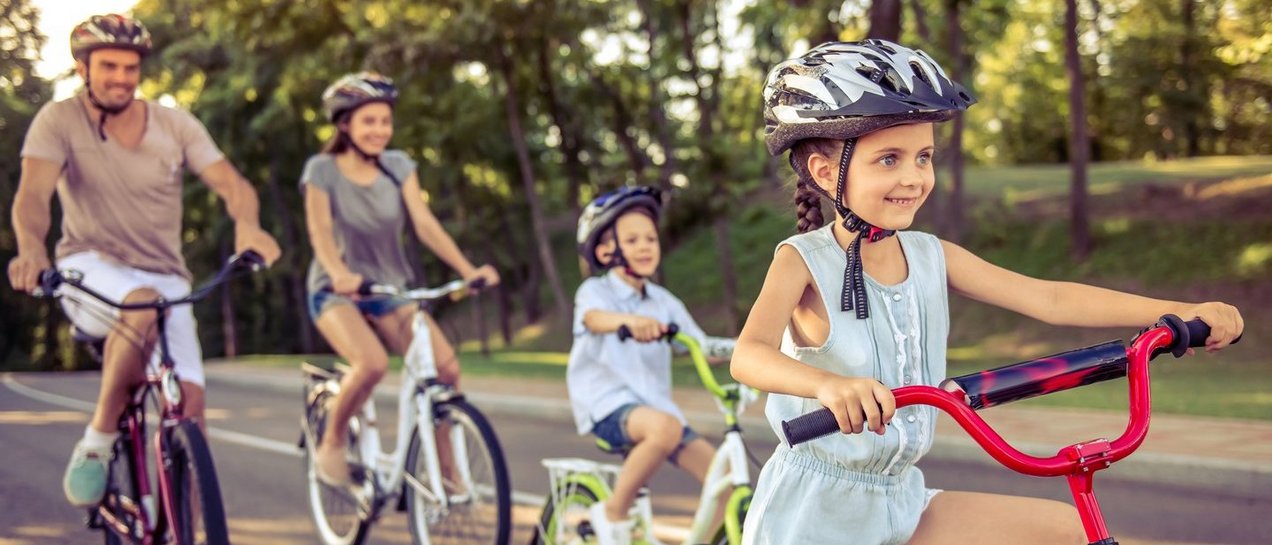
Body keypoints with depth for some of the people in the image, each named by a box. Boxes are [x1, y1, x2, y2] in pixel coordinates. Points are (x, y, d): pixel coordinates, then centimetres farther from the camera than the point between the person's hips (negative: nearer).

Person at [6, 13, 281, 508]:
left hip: (164, 279, 3)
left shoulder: (175, 125, 3)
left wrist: (247, 224, -32)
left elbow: (230, 182, -8)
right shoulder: (59, 120, -4)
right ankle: (96, 443, -19)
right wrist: (31, 249, -40)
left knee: (189, 399, -16)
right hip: (91, 270, -3)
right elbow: (33, 193, -18)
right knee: (143, 307, -38)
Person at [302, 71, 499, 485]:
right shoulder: (323, 170, -7)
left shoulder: (398, 167, 2)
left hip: (390, 289, 4)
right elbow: (321, 231, -19)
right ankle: (332, 443, -7)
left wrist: (467, 269, -23)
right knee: (372, 363, -33)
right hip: (337, 292, -4)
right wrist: (340, 274, -40)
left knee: (445, 365, -19)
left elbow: (425, 223, -8)